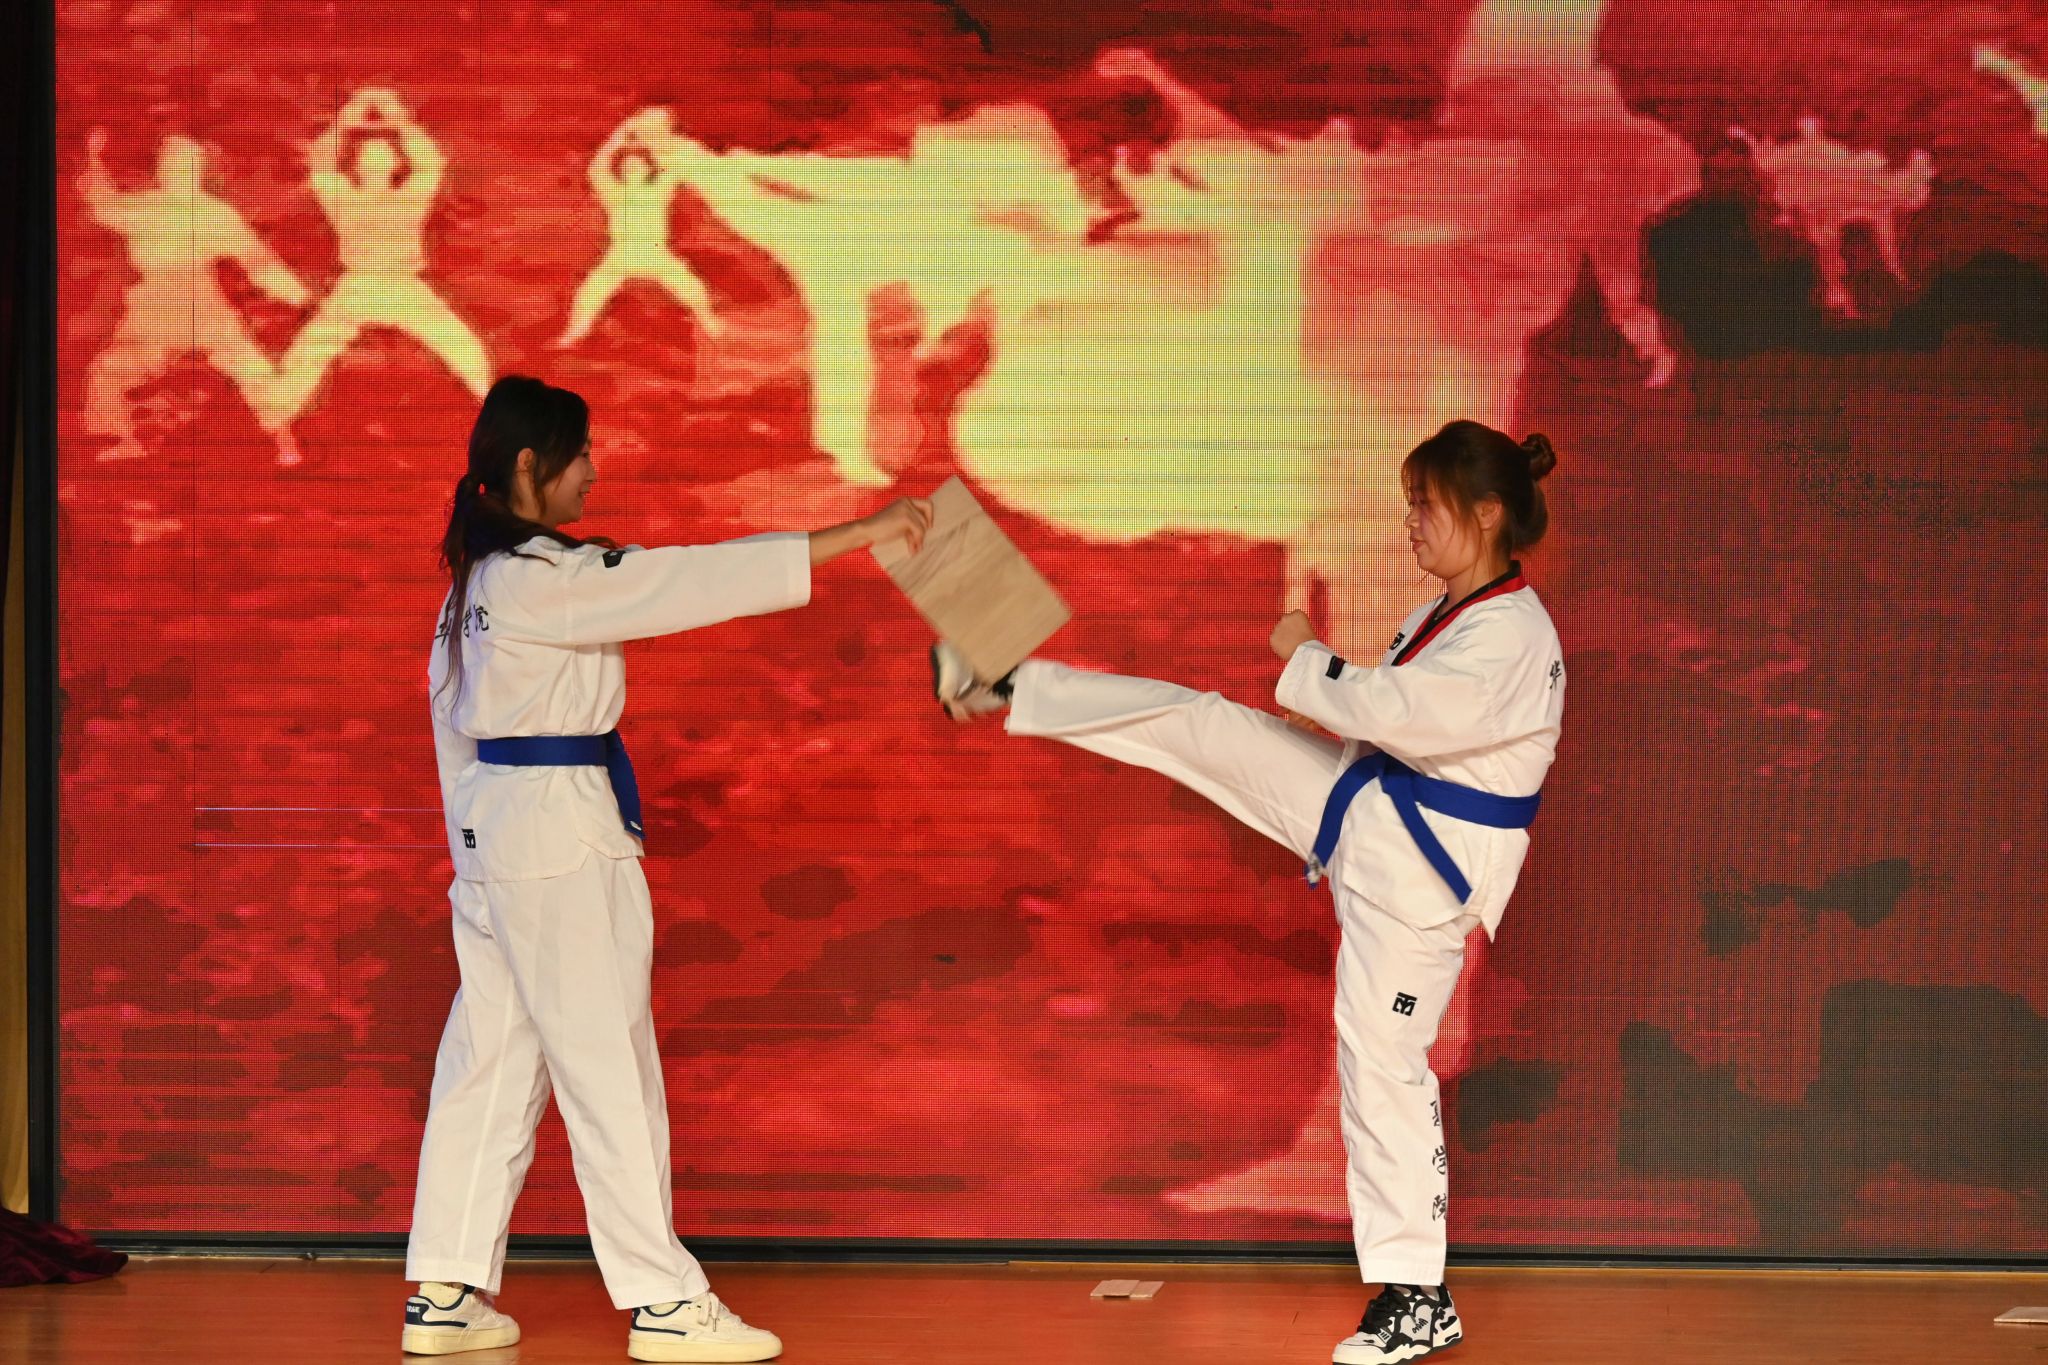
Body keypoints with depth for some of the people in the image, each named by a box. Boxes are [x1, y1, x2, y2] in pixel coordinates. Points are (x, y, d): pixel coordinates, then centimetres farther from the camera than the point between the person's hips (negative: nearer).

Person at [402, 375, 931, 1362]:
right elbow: (701, 578, -21)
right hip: (561, 835, -10)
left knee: (492, 1060, 11)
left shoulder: (478, 578, 12)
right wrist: (863, 534, -18)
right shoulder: (543, 578, -18)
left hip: (493, 833, 10)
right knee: (608, 1066, -5)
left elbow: (454, 711, 18)